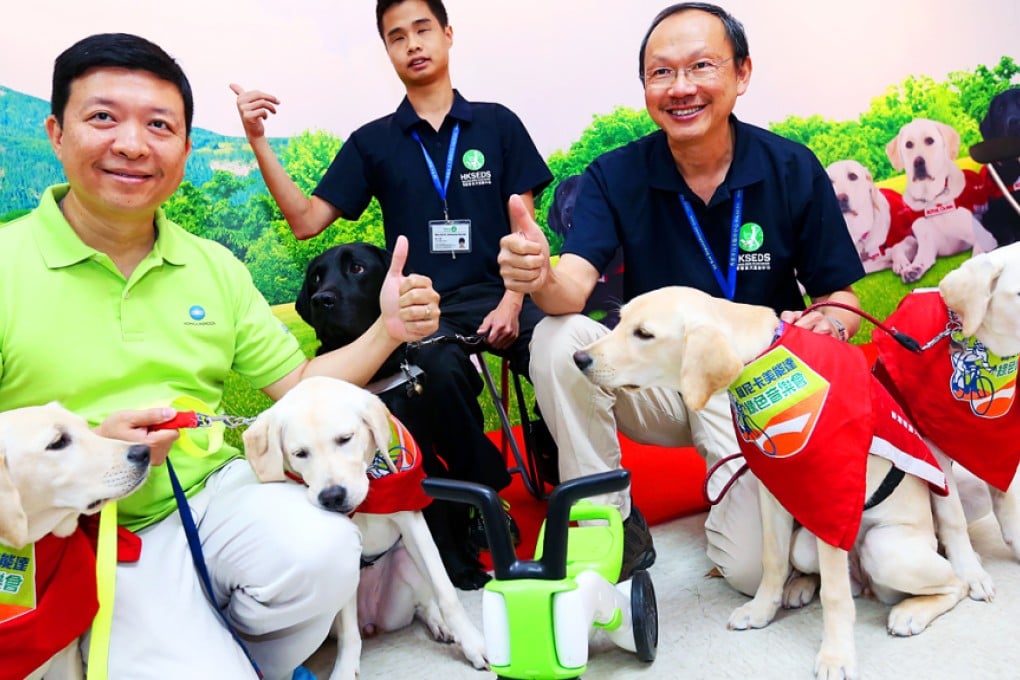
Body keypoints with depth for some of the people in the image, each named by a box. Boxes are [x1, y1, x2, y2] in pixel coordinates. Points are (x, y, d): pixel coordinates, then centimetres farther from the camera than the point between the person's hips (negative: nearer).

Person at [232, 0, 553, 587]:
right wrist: (258, 141, -1)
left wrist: (511, 302, -9)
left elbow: (524, 225, 6)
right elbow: (307, 220, 8)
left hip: (497, 294, 1)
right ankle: (493, 493, -8)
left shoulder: (497, 124, 11)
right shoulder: (373, 142, 13)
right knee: (443, 373, -35)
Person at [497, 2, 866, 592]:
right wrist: (540, 277, -46)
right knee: (558, 339, -28)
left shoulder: (793, 170, -8)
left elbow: (843, 296, -1)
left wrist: (826, 321, -25)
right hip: (656, 381, 1)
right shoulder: (615, 176, -7)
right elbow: (574, 288, -22)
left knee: (757, 568, -21)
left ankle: (732, 487, 16)